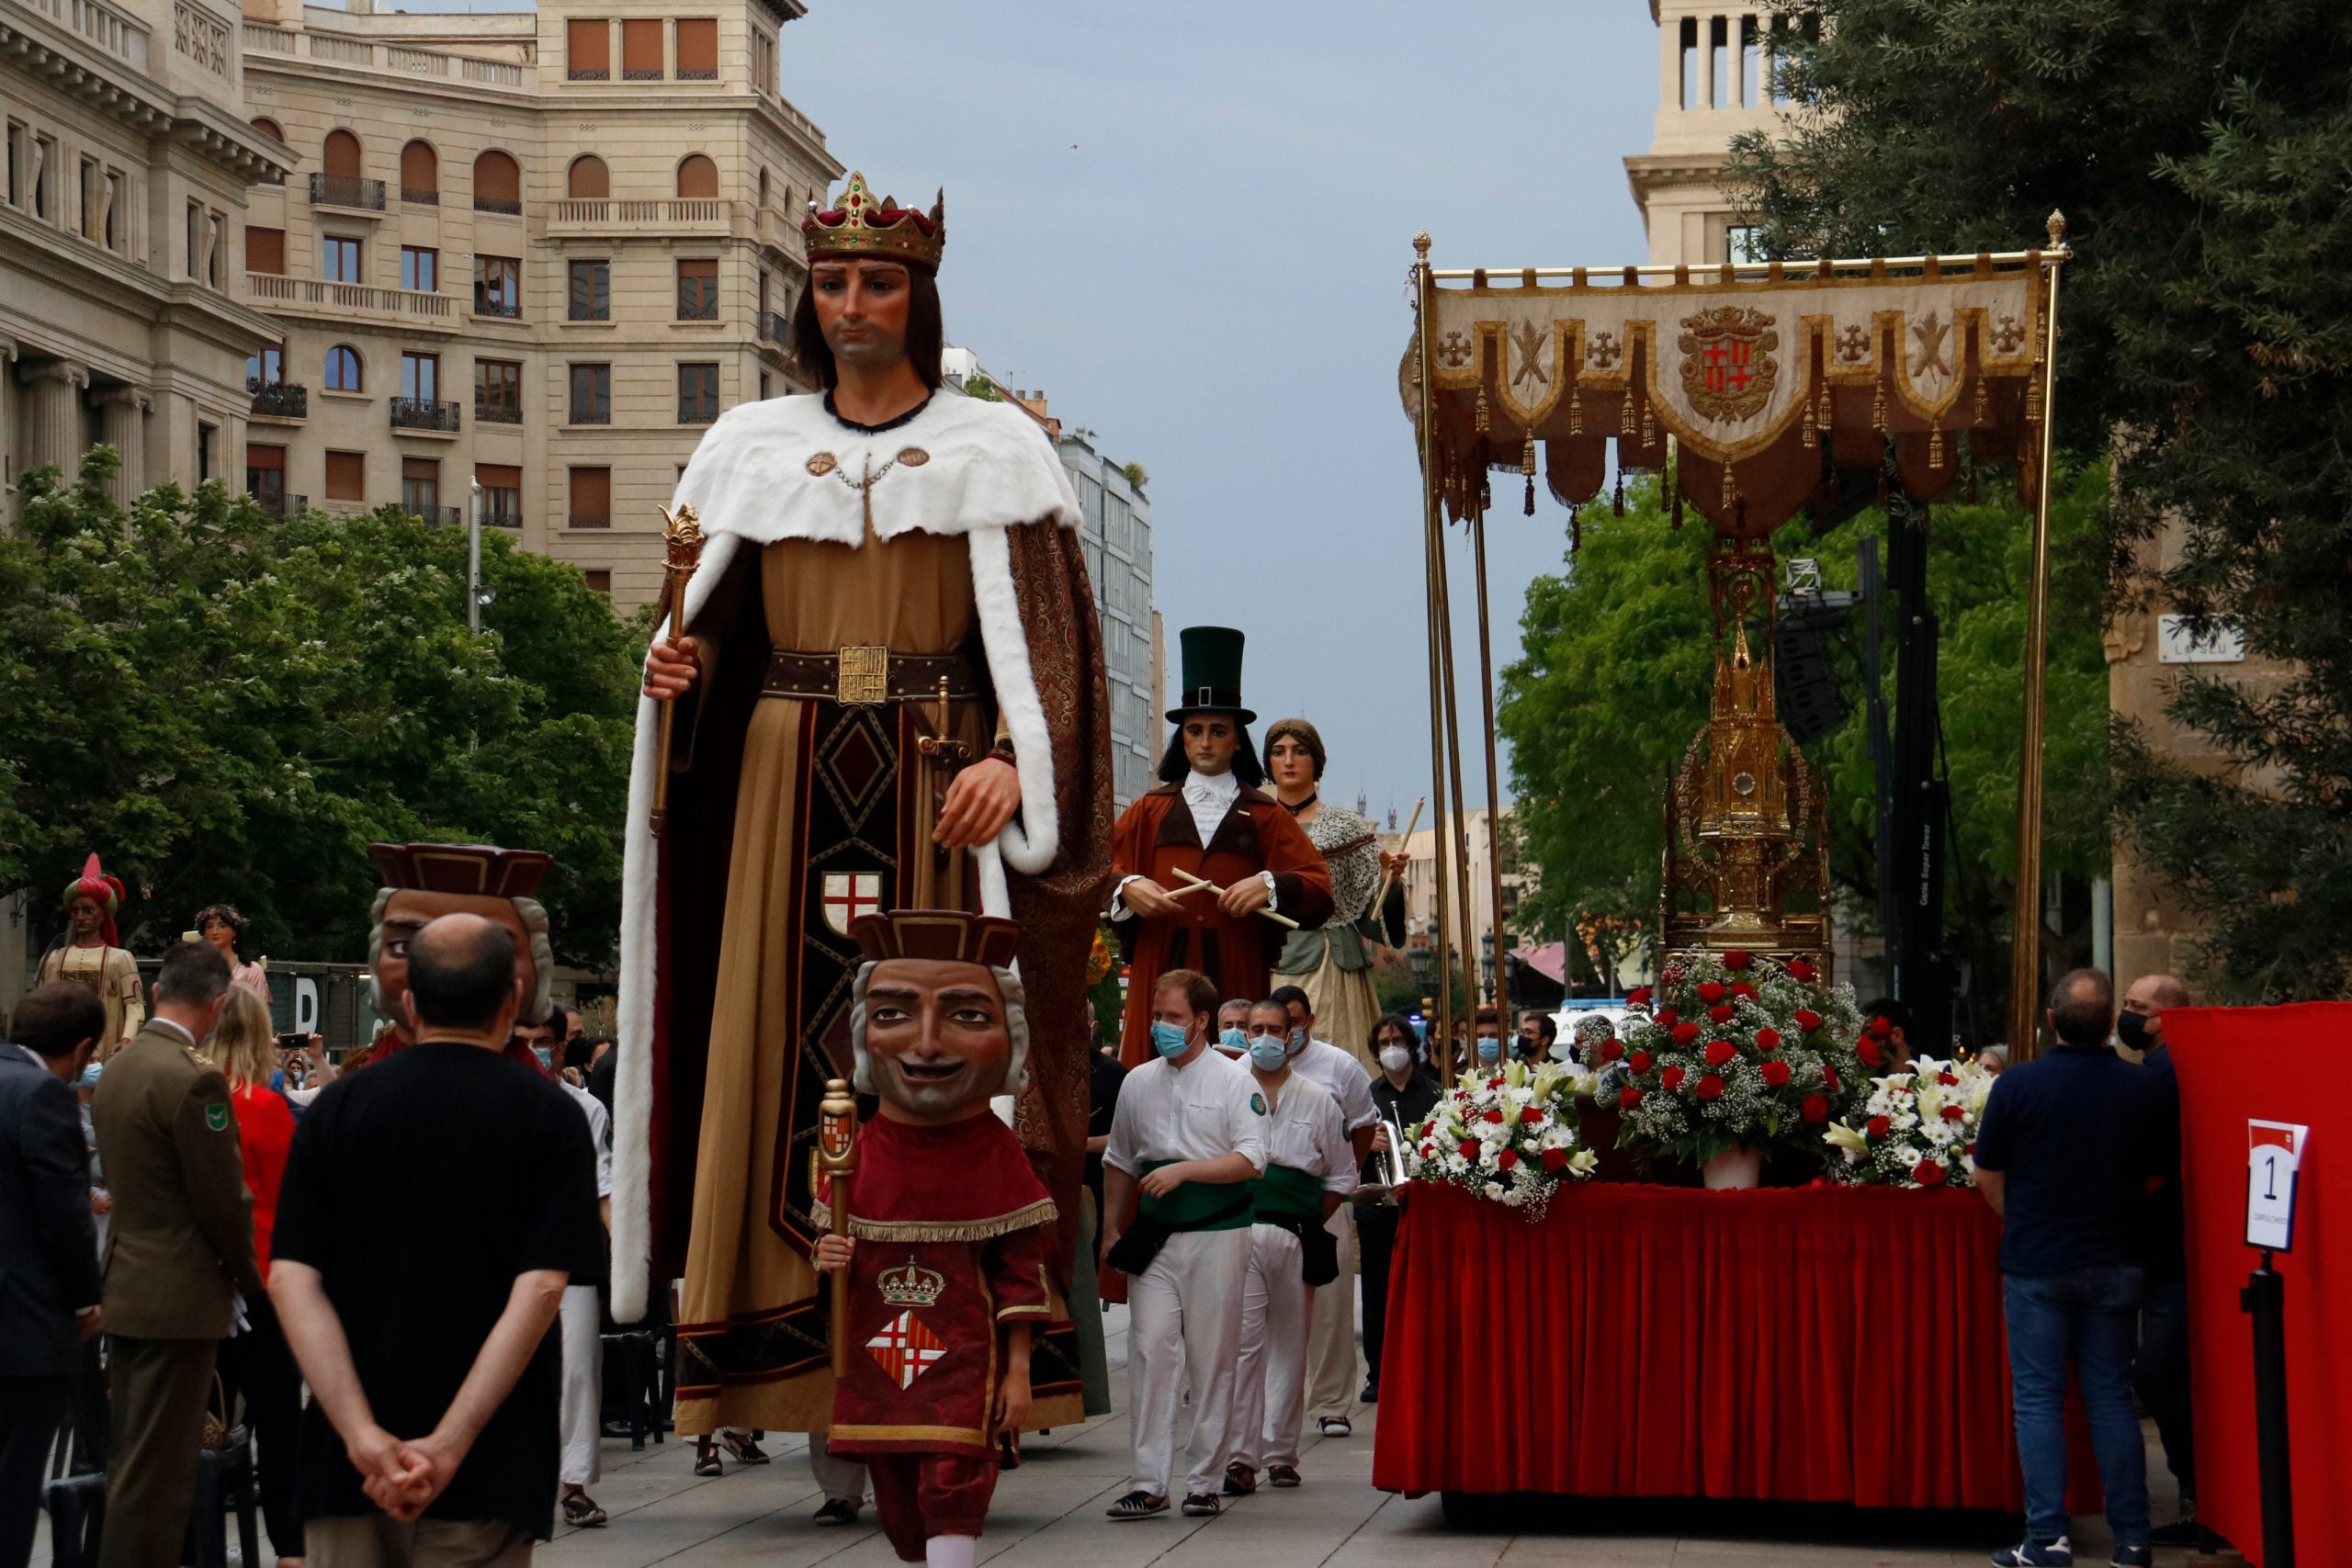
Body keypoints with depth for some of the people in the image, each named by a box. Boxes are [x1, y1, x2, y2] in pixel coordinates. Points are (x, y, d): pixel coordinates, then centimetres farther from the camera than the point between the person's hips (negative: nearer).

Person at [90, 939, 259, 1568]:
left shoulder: (115, 1068, 9)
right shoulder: (194, 1079, -18)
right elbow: (225, 1199, -16)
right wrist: (248, 1278, 1)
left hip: (124, 1285, 9)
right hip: (177, 1297, -9)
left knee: (130, 1462, 15)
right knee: (155, 1472, -4)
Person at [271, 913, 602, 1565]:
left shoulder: (336, 1109, 4)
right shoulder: (550, 1116, -3)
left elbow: (291, 1281, -5)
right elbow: (540, 1291, -13)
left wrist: (362, 1435, -12)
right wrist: (449, 1445, -15)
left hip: (349, 1462, 2)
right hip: (487, 1469, -2)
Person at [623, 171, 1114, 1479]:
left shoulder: (993, 451, 6)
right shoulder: (753, 448, 15)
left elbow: (1046, 636, -2)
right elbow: (719, 630, 17)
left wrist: (1007, 761, -18)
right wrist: (681, 669, -6)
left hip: (936, 795, -2)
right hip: (788, 789, 2)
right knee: (788, 1054, -4)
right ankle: (817, 1392, -3)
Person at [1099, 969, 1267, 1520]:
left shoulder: (1233, 1081, -1)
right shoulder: (1137, 1082, 12)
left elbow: (1250, 1161, -9)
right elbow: (1118, 1163, 21)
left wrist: (1184, 1170, -18)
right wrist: (1111, 1232, 17)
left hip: (1217, 1233, -3)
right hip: (1153, 1237, 3)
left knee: (1212, 1360, 1)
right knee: (1149, 1351, -5)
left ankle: (1204, 1480, 8)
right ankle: (1148, 1482, -4)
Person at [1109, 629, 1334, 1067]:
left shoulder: (1265, 816, 11)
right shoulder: (1149, 811, 14)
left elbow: (1320, 891, 3)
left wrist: (1270, 885, -16)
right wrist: (1126, 887, -13)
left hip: (1238, 979, 0)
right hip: (1161, 978, 1)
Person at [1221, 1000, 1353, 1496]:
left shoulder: (1318, 1100, 11)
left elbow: (1341, 1175, 15)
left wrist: (1311, 1226, 5)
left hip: (1296, 1236, 2)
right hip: (1238, 1230, -2)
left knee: (1290, 1344, 7)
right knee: (1243, 1340, -10)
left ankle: (1280, 1452, 16)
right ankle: (1240, 1456, -12)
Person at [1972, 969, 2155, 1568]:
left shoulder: (2017, 1084, -12)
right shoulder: (2139, 1088, -5)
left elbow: (1988, 1177, -4)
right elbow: (2153, 1179, 5)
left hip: (2037, 1265, -3)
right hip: (2115, 1265, 3)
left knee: (2038, 1398, 4)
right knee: (2111, 1397, 10)